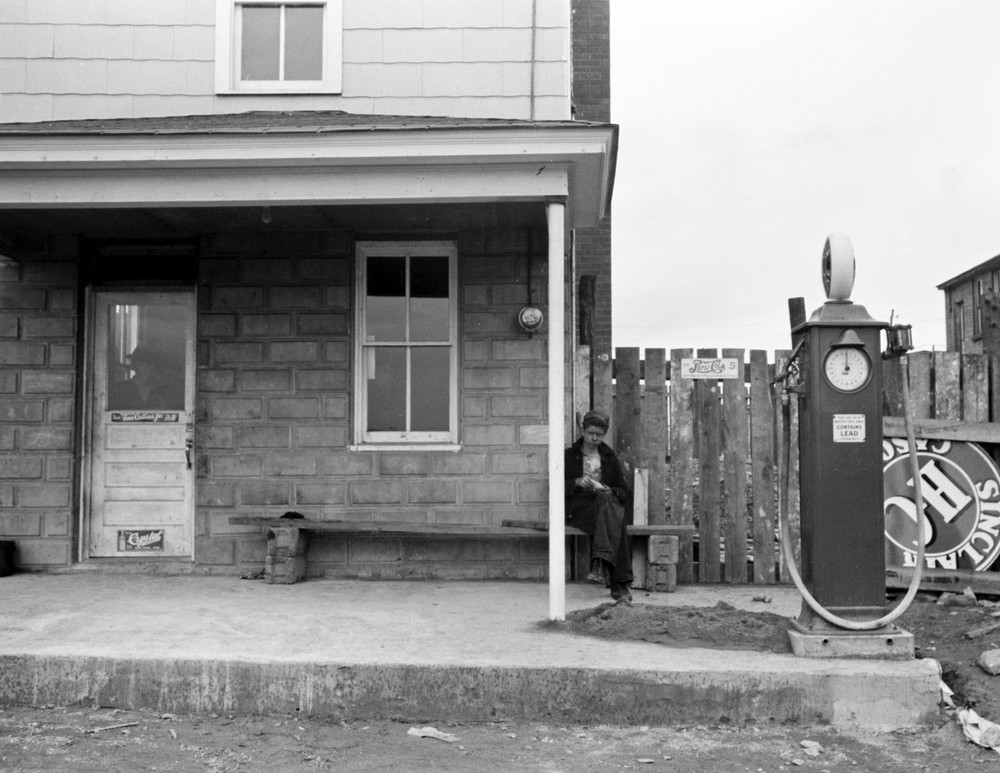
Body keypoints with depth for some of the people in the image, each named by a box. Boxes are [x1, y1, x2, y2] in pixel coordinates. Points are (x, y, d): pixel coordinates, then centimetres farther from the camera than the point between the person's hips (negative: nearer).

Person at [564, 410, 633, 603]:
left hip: (606, 504, 2)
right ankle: (619, 583, -46)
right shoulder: (569, 456, 17)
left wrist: (608, 491, -5)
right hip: (577, 509, -2)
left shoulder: (610, 459, 23)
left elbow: (625, 493, 18)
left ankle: (601, 564, -51)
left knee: (606, 499, -39)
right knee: (616, 521, -35)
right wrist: (577, 483, -10)